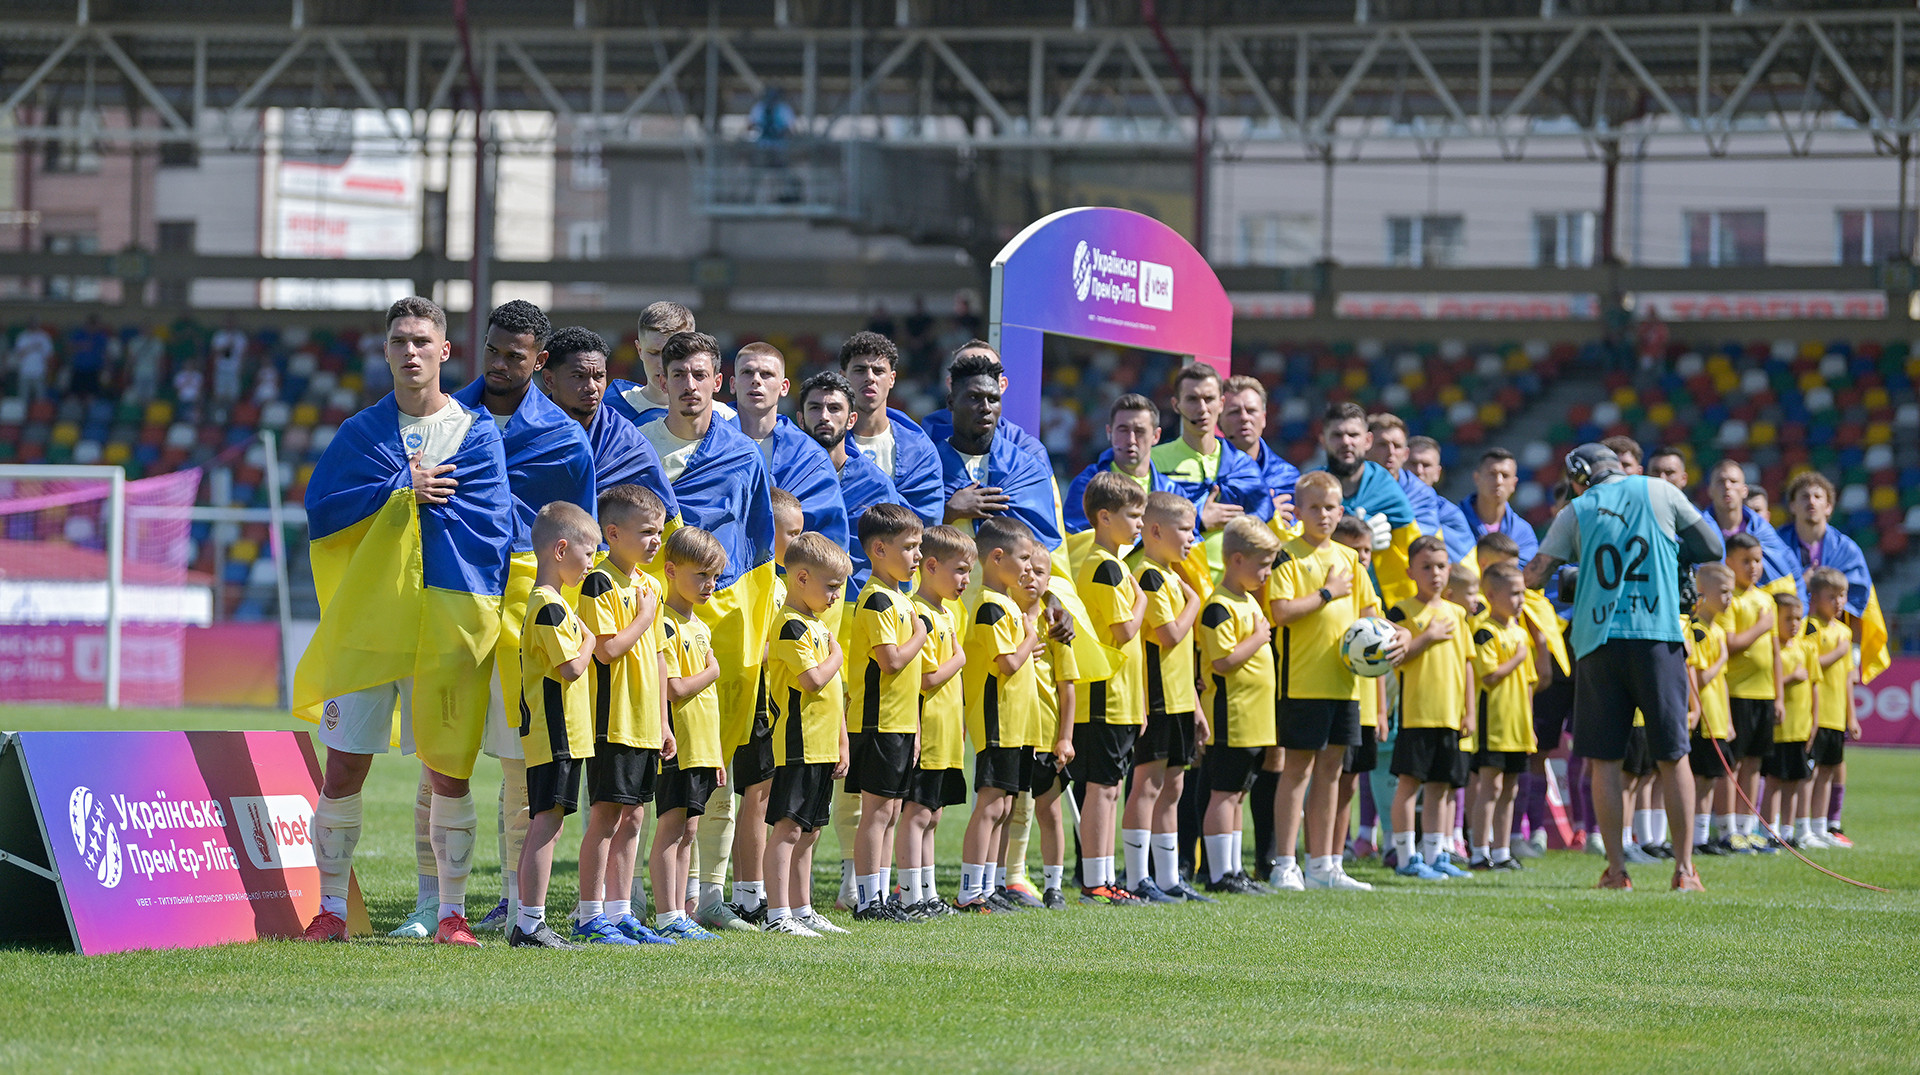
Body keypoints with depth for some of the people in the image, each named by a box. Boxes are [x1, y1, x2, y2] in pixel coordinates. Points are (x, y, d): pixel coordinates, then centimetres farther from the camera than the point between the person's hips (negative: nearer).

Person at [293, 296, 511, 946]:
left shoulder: (476, 435, 5)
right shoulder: (359, 433, 10)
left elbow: (488, 524, -4)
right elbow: (321, 509, -1)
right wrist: (405, 490, -8)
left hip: (448, 620, -1)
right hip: (365, 618, 1)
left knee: (449, 772, 0)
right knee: (343, 769, -3)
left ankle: (451, 911, 9)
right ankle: (332, 909, 5)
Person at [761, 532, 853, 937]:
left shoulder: (818, 625, 18)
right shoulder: (792, 626, -13)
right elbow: (813, 680, -24)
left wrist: (842, 743, 20)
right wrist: (837, 657, -5)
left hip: (821, 747, 10)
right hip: (798, 746, -10)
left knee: (808, 831, 13)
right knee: (788, 827, -10)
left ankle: (802, 911, 19)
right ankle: (777, 914, -12)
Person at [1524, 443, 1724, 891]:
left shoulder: (1577, 511, 8)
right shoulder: (1659, 493, 8)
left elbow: (1534, 576, 4)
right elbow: (1713, 548, 12)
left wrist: (1561, 576, 25)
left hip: (1598, 641, 0)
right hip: (1657, 636, 0)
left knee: (1604, 759, 5)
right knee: (1672, 756, 5)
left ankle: (1616, 870, 1)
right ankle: (1685, 868, 2)